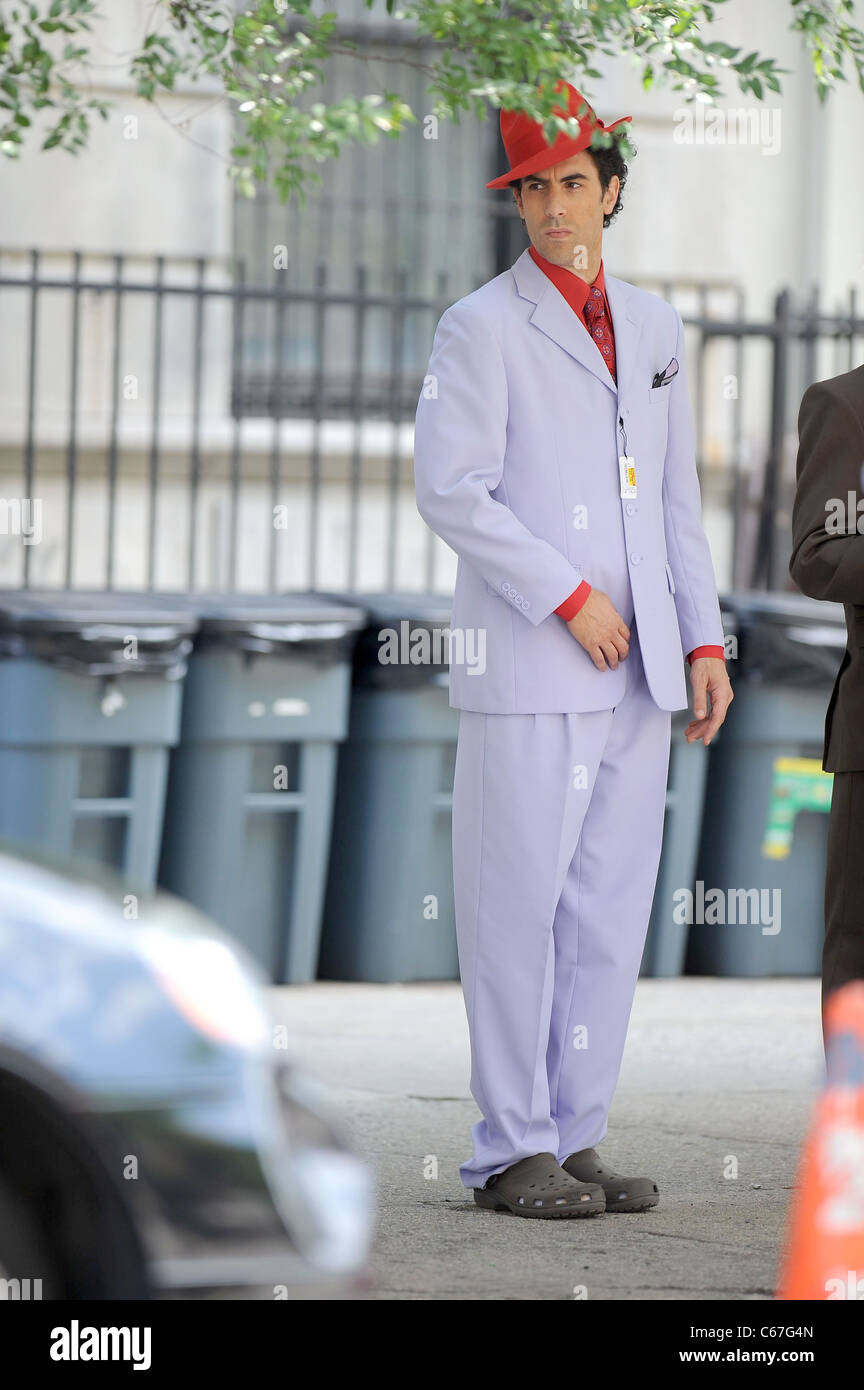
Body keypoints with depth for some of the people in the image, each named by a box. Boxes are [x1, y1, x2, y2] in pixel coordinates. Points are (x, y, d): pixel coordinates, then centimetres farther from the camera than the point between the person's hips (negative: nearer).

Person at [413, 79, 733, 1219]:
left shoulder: (654, 326, 17)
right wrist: (569, 597, -12)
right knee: (517, 911, -5)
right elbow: (451, 491, -10)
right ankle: (512, 1154, -1)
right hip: (527, 670, -6)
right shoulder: (482, 328, -2)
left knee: (611, 912, 5)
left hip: (637, 672, 6)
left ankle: (575, 1137, 11)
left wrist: (704, 640, 11)